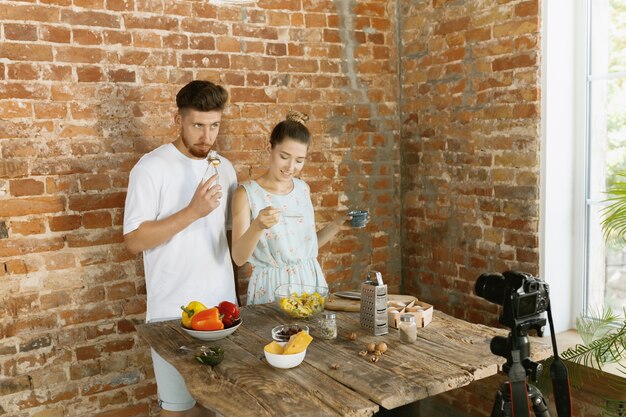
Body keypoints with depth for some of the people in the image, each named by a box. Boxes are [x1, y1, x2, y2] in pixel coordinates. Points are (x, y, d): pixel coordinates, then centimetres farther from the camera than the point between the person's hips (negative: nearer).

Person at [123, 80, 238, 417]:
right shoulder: (152, 167, -9)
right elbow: (134, 240, -15)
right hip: (174, 310, -5)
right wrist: (192, 212, -24)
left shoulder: (224, 167, 8)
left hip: (223, 302, 5)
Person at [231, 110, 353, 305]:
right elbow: (239, 258, -15)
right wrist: (257, 227, -30)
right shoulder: (247, 193, -10)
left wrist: (336, 225, 2)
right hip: (272, 287, -4)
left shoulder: (303, 188, 5)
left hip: (311, 279, 5)